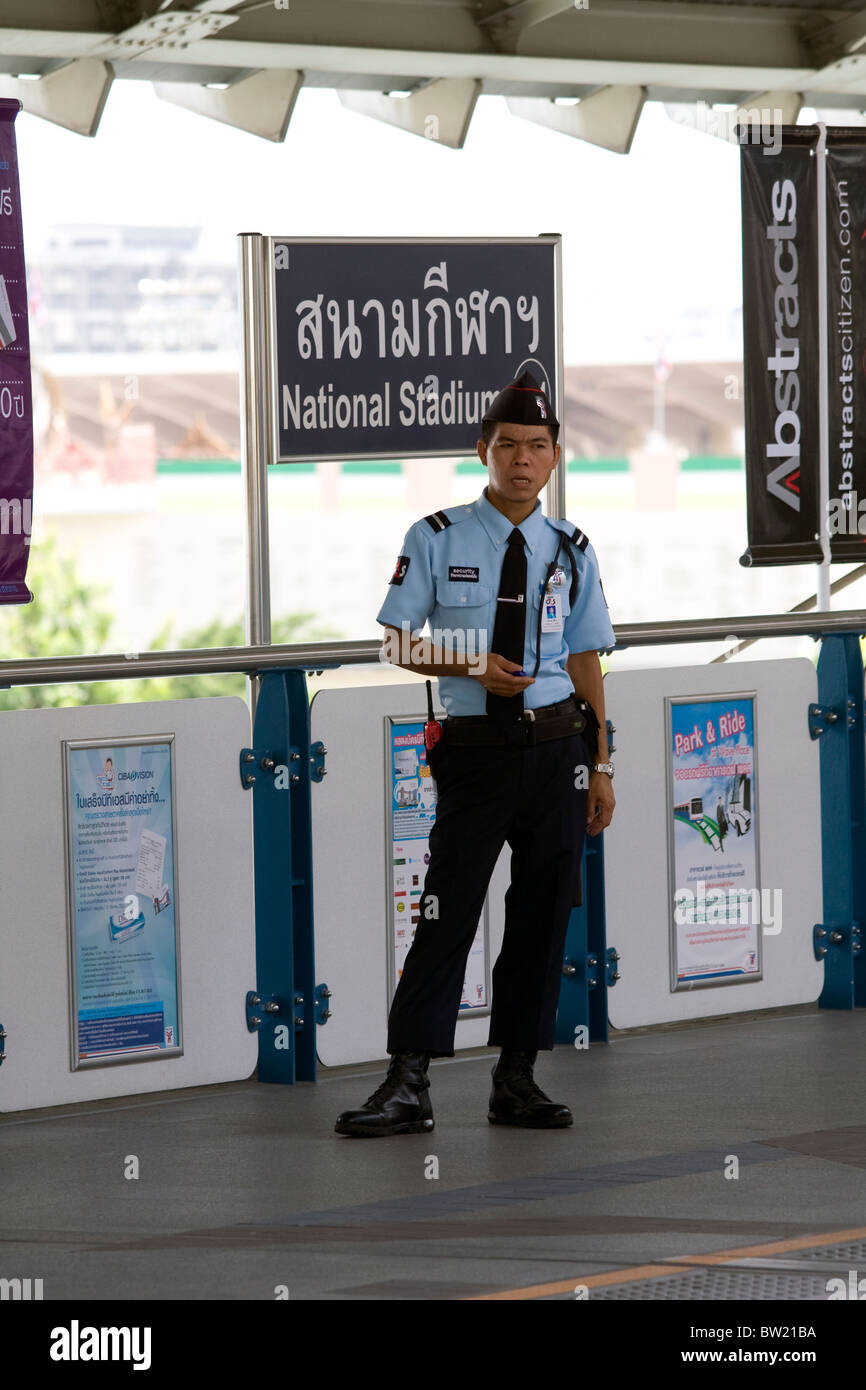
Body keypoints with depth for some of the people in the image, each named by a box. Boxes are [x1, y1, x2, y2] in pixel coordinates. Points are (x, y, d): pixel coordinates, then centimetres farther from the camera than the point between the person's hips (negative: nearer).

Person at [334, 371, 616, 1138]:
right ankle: (408, 1086, -4)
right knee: (447, 909, -6)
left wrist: (601, 765, 6)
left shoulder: (571, 550, 7)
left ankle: (517, 1079, 15)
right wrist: (472, 667, -13)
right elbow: (398, 643, 3)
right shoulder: (437, 539, 0)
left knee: (543, 914, 6)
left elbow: (585, 663, 9)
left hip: (557, 747, 3)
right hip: (476, 748, -3)